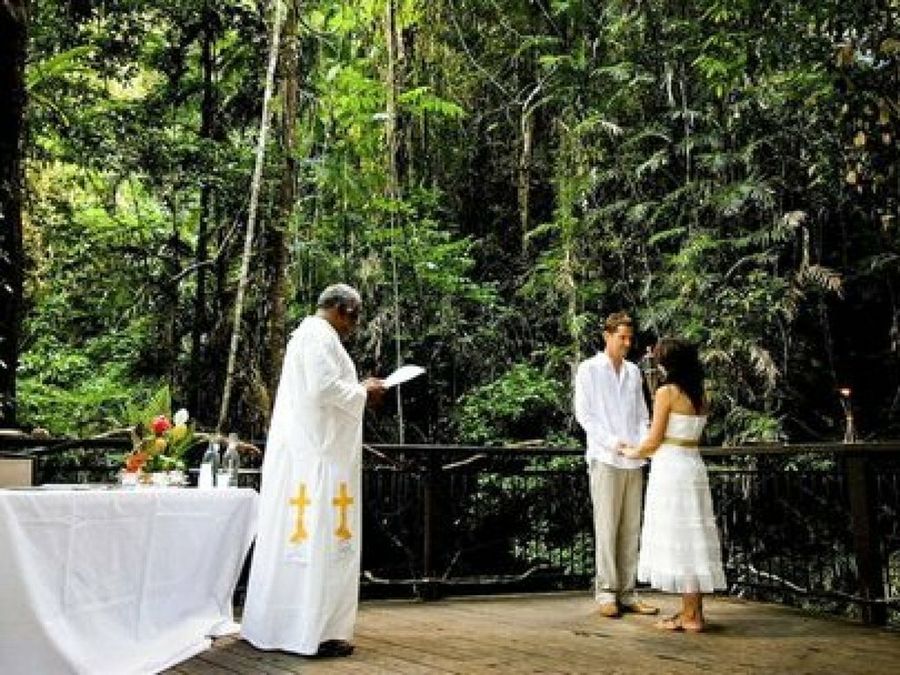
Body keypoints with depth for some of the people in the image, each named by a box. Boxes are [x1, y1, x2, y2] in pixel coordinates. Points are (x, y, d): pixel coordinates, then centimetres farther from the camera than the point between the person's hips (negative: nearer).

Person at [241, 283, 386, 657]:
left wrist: (358, 390, 15)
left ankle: (277, 622, 17)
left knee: (294, 535, 12)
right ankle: (316, 630, -5)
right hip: (319, 453, -10)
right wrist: (364, 392, -7)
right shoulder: (320, 334, -10)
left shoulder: (307, 334, 22)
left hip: (299, 452, 11)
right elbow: (325, 387, -22)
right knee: (321, 538, -8)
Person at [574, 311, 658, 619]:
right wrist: (612, 441, -13)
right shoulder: (589, 369, 3)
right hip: (605, 458, -4)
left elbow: (642, 414, 17)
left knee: (631, 528, 4)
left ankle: (627, 592, 10)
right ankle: (606, 592, 3)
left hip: (634, 460, 4)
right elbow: (583, 413, -3)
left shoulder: (633, 371, 17)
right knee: (606, 527, -3)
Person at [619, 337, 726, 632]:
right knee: (691, 539, 13)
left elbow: (654, 441, -11)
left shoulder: (667, 392, -12)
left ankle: (690, 616, 3)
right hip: (693, 465, 8)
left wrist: (632, 453, 8)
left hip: (671, 467, -8)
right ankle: (694, 611, 19)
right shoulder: (700, 395, 10)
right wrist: (645, 451, 27)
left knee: (677, 540, -2)